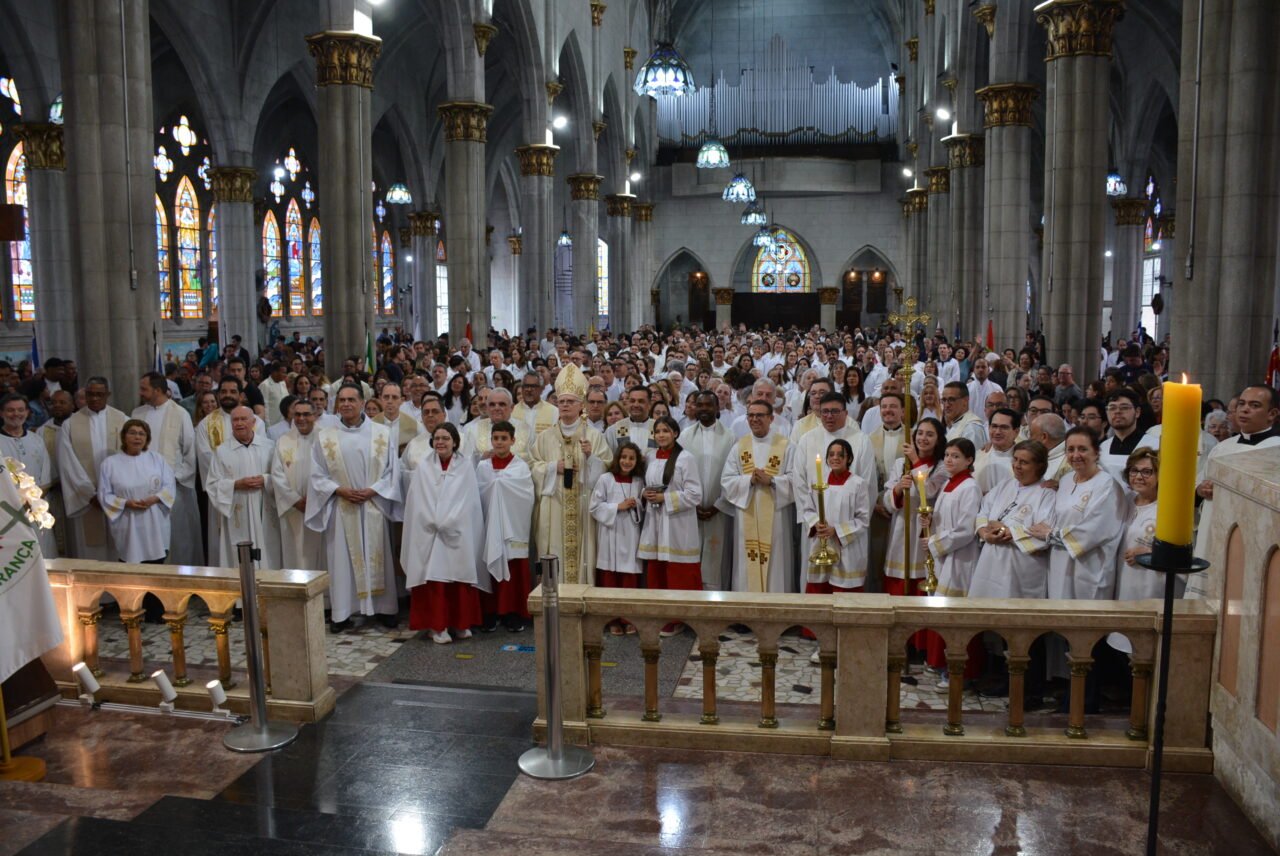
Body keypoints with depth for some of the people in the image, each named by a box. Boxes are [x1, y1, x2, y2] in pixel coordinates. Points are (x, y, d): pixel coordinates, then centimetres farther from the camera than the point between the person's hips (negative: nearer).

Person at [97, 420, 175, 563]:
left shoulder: (157, 459, 6)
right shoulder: (110, 464, 0)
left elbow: (169, 486, 3)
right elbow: (105, 495, -1)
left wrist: (154, 499, -16)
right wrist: (126, 503, -17)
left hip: (155, 524, 2)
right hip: (128, 526, -2)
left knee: (155, 569, 5)